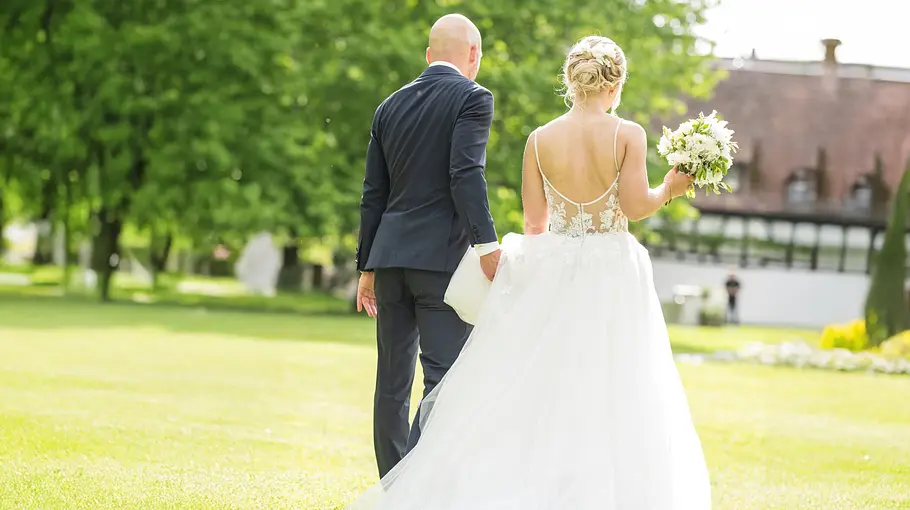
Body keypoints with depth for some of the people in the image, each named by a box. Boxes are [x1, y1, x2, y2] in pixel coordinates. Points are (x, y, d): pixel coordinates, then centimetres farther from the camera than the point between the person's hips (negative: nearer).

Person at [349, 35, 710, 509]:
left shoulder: (540, 139, 1)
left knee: (533, 386, 7)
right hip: (611, 274, -2)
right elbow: (635, 205, -12)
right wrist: (670, 189, 6)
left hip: (550, 271, 2)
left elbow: (534, 221, 3)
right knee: (610, 393, 3)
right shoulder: (628, 134, -7)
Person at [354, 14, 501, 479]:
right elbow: (466, 174, -17)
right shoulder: (472, 97, -3)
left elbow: (373, 194, 16)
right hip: (443, 258, -6)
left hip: (390, 257, 6)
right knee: (445, 380, -7)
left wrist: (367, 267, 20)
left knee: (392, 382, 10)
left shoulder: (391, 106, 15)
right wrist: (487, 245, -20)